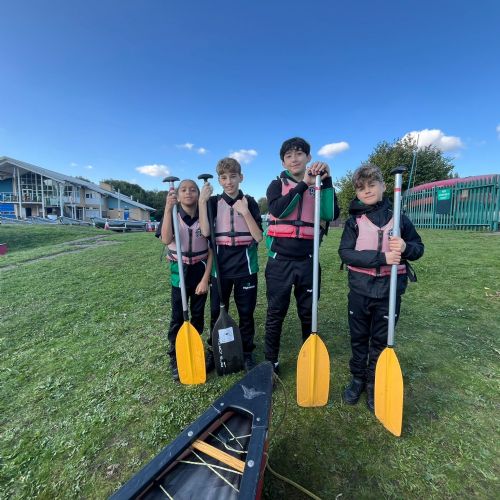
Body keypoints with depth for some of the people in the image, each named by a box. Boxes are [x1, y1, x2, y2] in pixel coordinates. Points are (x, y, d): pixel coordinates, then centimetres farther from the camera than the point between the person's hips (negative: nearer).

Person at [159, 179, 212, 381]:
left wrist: (205, 278, -10)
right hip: (179, 272, -1)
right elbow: (166, 240, -26)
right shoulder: (173, 215, -6)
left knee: (198, 315, 13)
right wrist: (168, 208, -32)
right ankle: (175, 358, 22)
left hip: (200, 271, 1)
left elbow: (211, 249, -5)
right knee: (178, 317, 5)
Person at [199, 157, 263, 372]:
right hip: (220, 266, 1)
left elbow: (258, 236, -7)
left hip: (245, 266, 0)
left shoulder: (250, 202, 2)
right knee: (216, 312, 11)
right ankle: (213, 352, 31)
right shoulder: (213, 202, 3)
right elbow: (205, 231, -12)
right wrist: (202, 201, -14)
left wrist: (245, 212, -16)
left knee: (246, 312, 10)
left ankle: (247, 352, 30)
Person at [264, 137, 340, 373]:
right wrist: (304, 183, -18)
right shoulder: (277, 185, 5)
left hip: (307, 261, 2)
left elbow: (331, 214, -8)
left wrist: (326, 180, -14)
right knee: (275, 313, 7)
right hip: (280, 260, -1)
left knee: (309, 313, 13)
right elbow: (278, 210, -17)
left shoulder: (319, 186, 10)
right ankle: (271, 361, 24)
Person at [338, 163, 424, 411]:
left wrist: (406, 248, -16)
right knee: (358, 338, 14)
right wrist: (382, 257, -23)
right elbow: (345, 252, -14)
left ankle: (374, 384, 33)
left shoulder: (399, 218, 1)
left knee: (381, 340, 13)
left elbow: (419, 248, 8)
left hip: (389, 291, 1)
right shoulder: (353, 220, -3)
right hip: (360, 289, 0)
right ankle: (358, 378, 35)